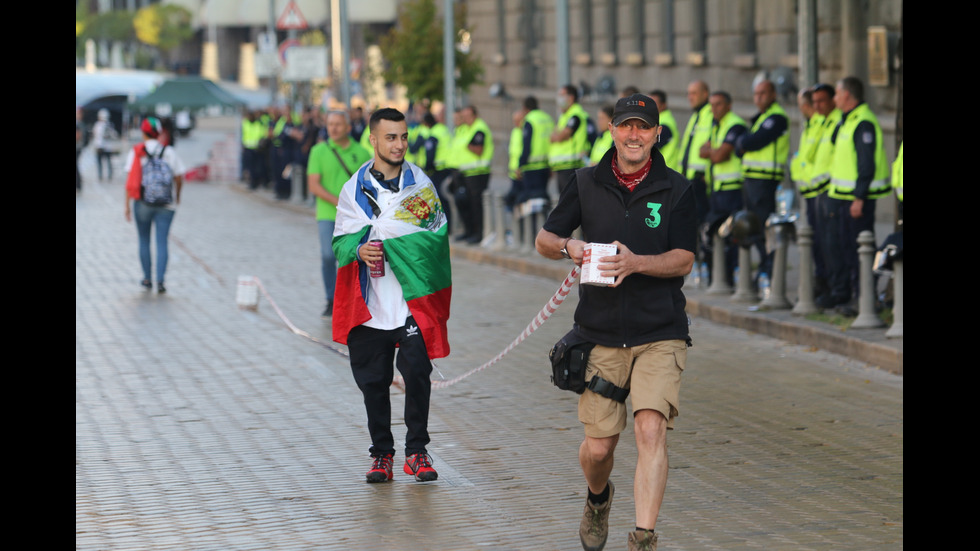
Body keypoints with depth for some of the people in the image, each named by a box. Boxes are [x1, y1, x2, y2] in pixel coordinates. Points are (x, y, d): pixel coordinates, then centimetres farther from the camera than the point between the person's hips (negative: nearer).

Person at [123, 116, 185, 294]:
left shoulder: (136, 152, -4)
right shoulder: (169, 152, 0)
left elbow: (130, 180, -8)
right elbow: (179, 177, 5)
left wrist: (127, 205, -3)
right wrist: (177, 196, 23)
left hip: (142, 203, -1)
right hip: (166, 204, 1)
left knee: (144, 241, 14)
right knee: (162, 242, 0)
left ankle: (147, 279, 20)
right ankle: (160, 281, -10)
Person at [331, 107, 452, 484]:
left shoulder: (420, 184, 4)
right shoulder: (354, 188, 8)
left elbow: (435, 237, -2)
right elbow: (340, 241, 9)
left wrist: (388, 241, -14)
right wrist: (360, 250, -13)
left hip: (413, 299, -2)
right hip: (368, 302, 2)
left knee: (416, 371, -10)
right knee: (372, 379, 5)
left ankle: (417, 450, 5)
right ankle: (381, 453, 19)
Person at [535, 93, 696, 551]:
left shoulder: (675, 189, 1)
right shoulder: (587, 183, 6)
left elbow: (683, 259, -5)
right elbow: (544, 240, 9)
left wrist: (636, 263, -23)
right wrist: (568, 247, -14)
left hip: (660, 333, -2)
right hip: (600, 335, 2)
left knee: (651, 428, -19)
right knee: (598, 446, 5)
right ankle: (598, 500, 39)